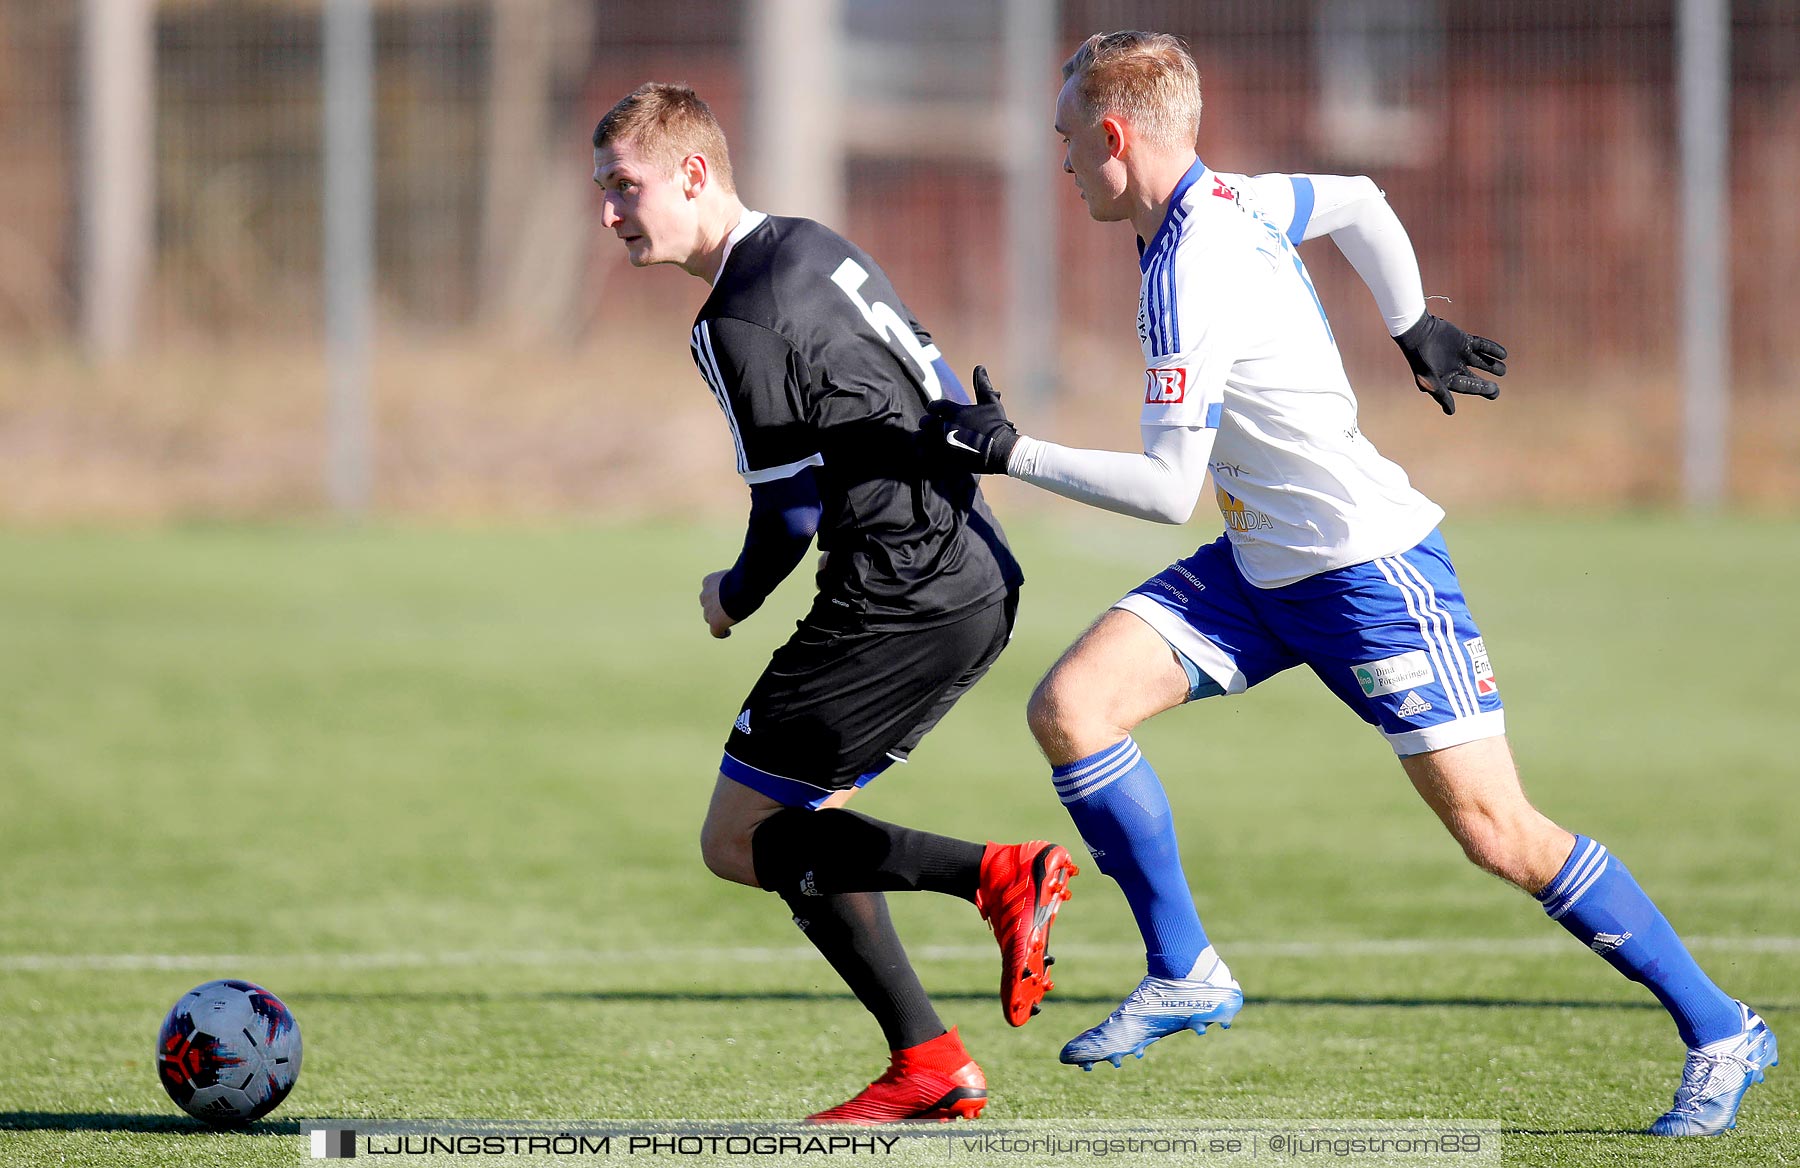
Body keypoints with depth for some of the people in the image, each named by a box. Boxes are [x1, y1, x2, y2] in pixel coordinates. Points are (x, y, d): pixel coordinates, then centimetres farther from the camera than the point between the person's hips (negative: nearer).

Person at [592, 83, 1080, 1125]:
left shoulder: (741, 325, -14)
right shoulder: (817, 249, 14)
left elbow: (793, 506, -12)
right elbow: (945, 400, 20)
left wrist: (736, 598, 6)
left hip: (902, 603, -10)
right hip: (981, 583, 10)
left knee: (739, 840, -1)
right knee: (796, 817, 17)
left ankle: (998, 878, -14)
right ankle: (931, 1071, 11)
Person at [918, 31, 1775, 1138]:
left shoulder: (1186, 278, -23)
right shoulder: (1236, 201, 3)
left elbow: (1168, 487, -23)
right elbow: (1361, 203, 23)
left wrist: (1015, 453, -17)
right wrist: (1415, 327, 35)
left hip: (1371, 575, -9)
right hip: (1262, 569, 9)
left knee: (1500, 834, -8)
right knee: (1070, 707, -7)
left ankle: (1720, 1030, 4)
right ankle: (1186, 974, 2)